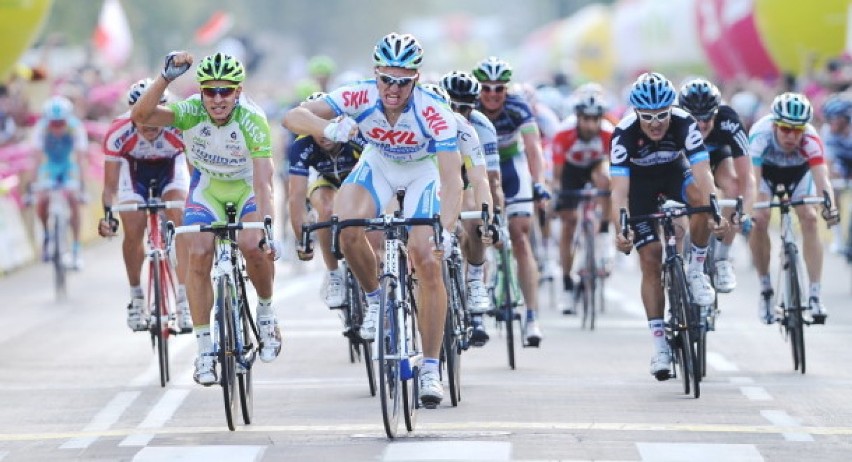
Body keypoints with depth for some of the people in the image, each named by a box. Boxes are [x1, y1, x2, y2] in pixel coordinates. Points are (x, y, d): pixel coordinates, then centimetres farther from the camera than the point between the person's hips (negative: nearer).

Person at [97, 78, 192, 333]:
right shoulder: (118, 133, -33)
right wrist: (107, 214, -42)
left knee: (180, 219, -23)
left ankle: (184, 300, -22)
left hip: (171, 164, 0)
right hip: (134, 167, 0)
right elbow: (110, 186, -25)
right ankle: (137, 299, 11)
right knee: (133, 233, -14)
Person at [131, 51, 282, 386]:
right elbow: (140, 117, -39)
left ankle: (266, 309, 3)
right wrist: (166, 78, -51)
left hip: (247, 185, -2)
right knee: (199, 254, -18)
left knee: (252, 245, -27)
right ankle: (204, 349, -8)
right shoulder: (192, 111, -25)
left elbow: (263, 182, -36)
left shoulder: (252, 120, -30)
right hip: (207, 185, 2)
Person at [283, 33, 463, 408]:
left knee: (427, 262, -14)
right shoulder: (360, 98, -31)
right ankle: (375, 299, 2)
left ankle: (431, 369, -4)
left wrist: (446, 230, -55)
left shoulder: (434, 113, -36)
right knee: (347, 228, -27)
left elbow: (452, 179, -39)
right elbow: (293, 117, -37)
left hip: (423, 171, -2)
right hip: (377, 165, 2)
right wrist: (328, 128, -58)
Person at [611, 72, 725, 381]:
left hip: (675, 172, 1)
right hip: (640, 182, -1)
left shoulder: (684, 124, -32)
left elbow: (702, 173, -39)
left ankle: (696, 271, -13)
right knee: (650, 260, -9)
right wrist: (621, 229, -51)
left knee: (699, 196, -35)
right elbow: (620, 190, -36)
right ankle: (660, 344, -3)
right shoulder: (624, 134, -32)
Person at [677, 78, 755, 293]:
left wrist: (745, 213, -52)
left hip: (717, 154, 0)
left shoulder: (728, 121, -37)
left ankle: (722, 259, -16)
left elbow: (746, 175, -38)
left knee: (733, 186, -30)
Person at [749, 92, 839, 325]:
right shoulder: (760, 134, -39)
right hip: (766, 168, 0)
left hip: (799, 170, 0)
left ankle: (815, 296, -18)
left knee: (809, 219, -20)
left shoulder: (810, 139, -38)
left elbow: (821, 178, -47)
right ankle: (765, 290, -5)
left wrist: (830, 206, -66)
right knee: (758, 220, -22)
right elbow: (752, 178, -44)